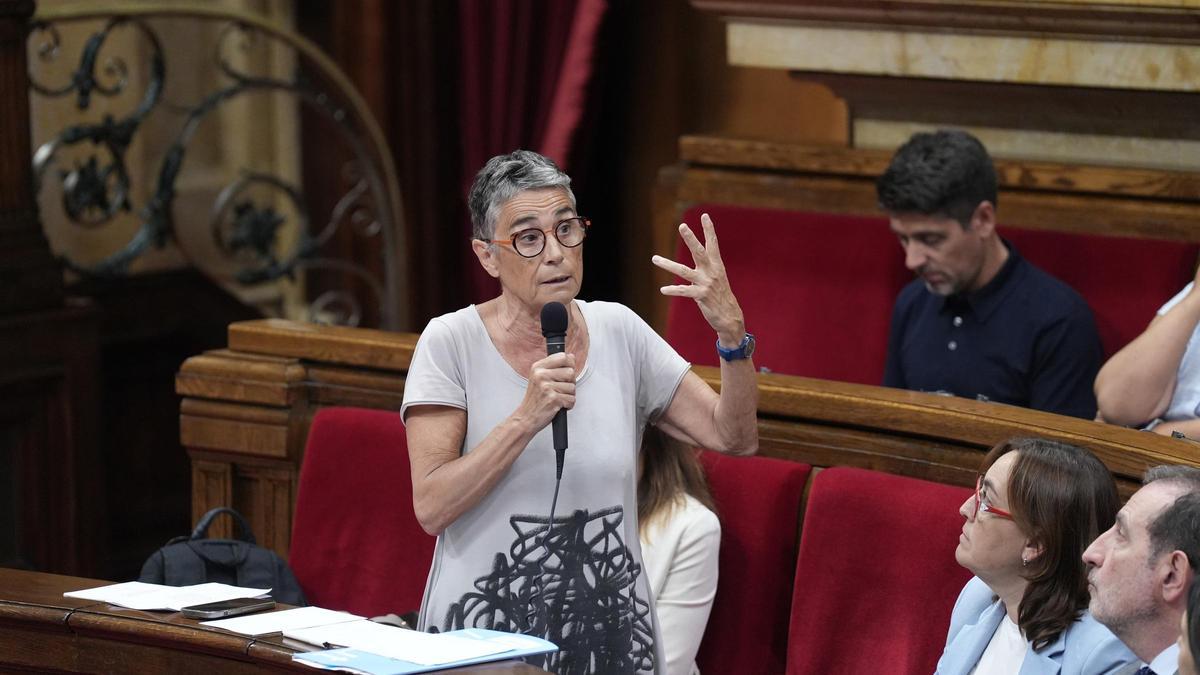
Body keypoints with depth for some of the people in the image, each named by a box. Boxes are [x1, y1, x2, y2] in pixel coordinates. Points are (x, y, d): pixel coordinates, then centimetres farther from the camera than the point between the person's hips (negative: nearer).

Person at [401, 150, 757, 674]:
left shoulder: (618, 332, 3)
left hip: (610, 631, 4)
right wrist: (526, 419, -25)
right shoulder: (452, 342, -9)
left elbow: (734, 438, 2)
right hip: (485, 631, -3)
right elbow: (430, 508, -16)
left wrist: (731, 331, -13)